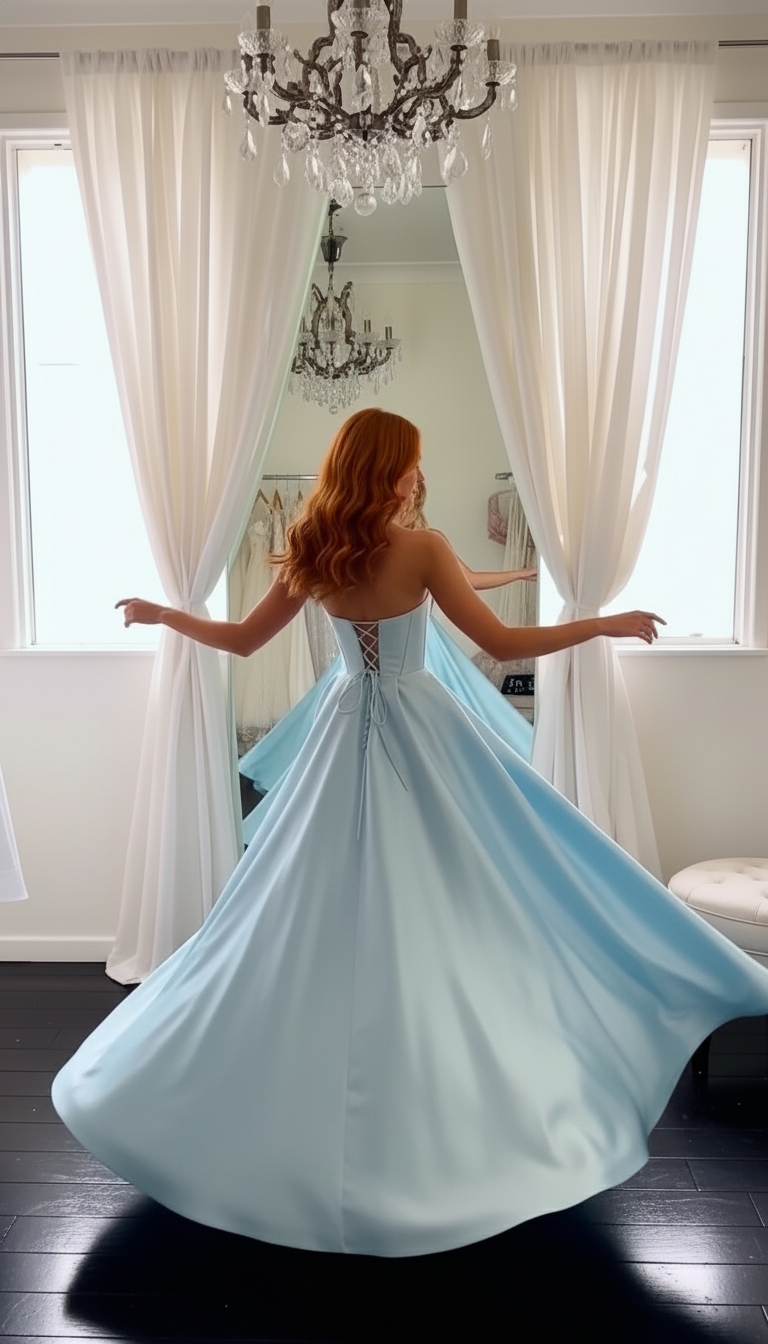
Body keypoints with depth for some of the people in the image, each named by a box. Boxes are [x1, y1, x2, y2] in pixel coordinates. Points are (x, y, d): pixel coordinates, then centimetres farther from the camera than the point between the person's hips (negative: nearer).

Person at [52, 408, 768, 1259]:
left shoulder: (311, 555, -1)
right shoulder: (421, 549, -13)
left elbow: (243, 639, 7)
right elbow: (502, 644, -13)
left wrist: (160, 614, 24)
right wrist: (607, 622, -3)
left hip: (349, 734, 5)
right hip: (420, 734, -4)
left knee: (329, 921, 13)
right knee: (442, 917, 7)